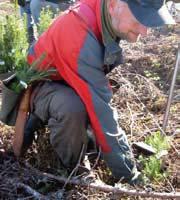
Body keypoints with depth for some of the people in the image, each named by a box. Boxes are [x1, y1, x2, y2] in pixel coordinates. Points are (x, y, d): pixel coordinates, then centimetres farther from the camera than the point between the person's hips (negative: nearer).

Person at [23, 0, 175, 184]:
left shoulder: (108, 17, -15)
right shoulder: (80, 35, -39)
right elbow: (100, 109, -39)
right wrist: (128, 175, -34)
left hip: (71, 81, 8)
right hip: (43, 85, -8)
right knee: (73, 108, -37)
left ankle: (45, 117, 17)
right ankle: (69, 170, -10)